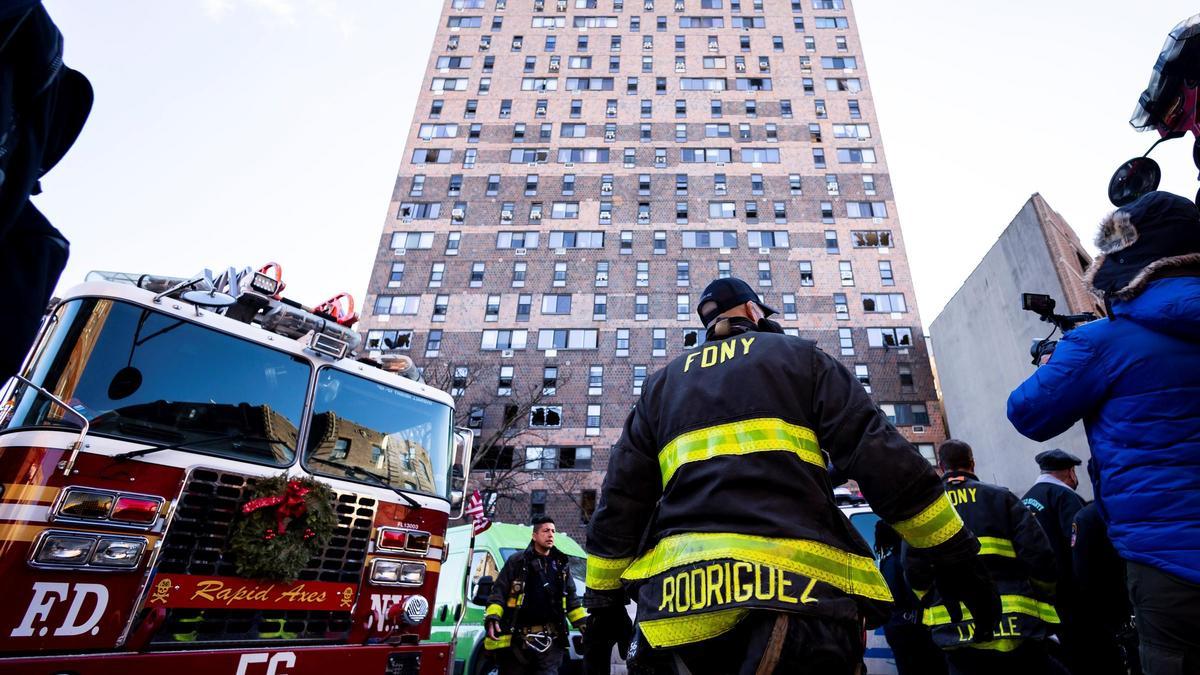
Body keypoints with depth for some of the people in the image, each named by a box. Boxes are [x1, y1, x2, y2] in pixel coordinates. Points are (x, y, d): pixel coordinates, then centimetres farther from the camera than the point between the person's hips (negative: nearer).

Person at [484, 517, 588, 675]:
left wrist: (585, 624, 10)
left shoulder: (561, 565, 12)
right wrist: (492, 618, -18)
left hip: (551, 639, 3)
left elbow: (571, 599, 18)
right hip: (517, 638, -2)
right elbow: (498, 592, -4)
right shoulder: (517, 561, -1)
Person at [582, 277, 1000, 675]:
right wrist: (953, 552, 9)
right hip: (795, 584, -3)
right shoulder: (800, 357, 12)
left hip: (679, 596, 4)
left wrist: (604, 600, 19)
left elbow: (620, 501, 14)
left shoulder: (661, 385, 19)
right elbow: (878, 453, 3)